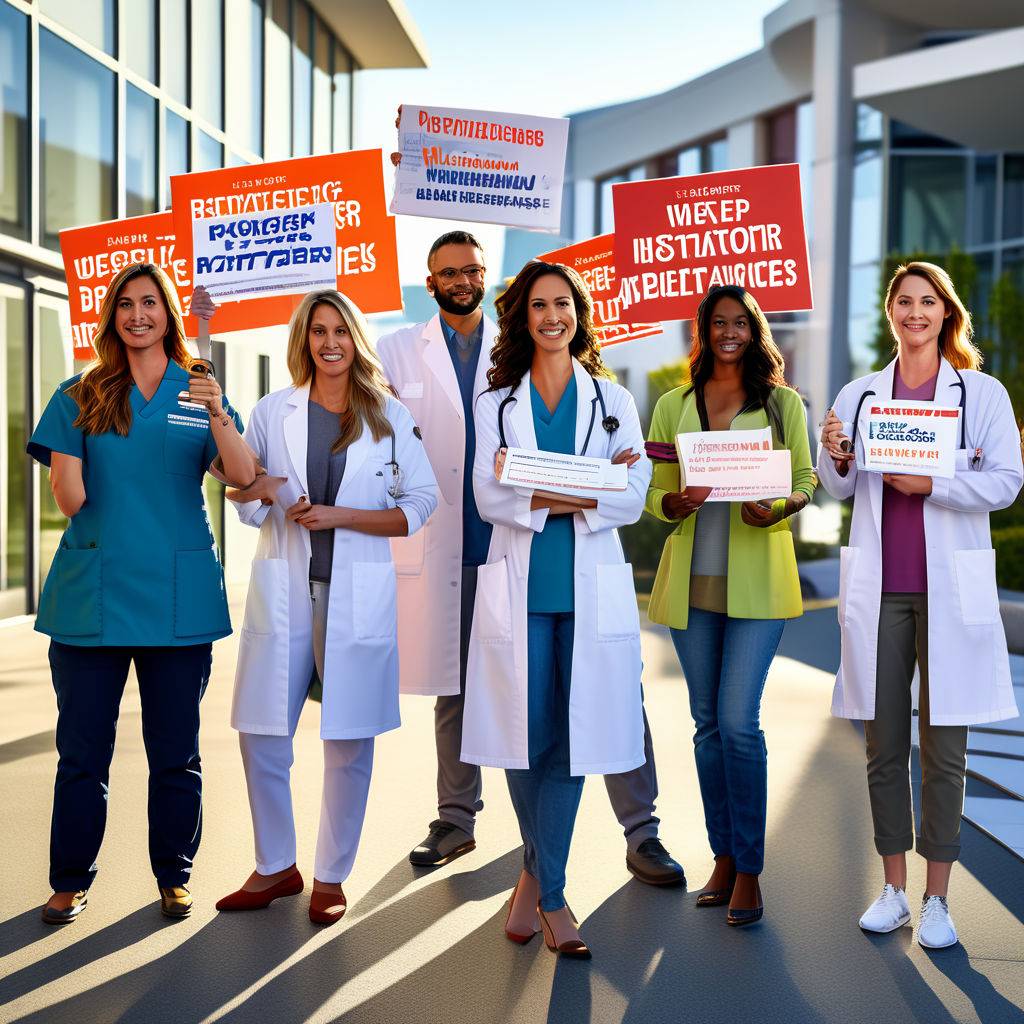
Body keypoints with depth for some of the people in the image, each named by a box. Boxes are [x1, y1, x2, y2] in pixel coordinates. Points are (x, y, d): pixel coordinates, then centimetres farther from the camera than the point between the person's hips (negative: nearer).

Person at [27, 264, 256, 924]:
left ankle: (174, 875, 23)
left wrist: (217, 417, -24)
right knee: (82, 747, 5)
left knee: (176, 750, 9)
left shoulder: (200, 393, 6)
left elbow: (244, 477, -9)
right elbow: (68, 498, 3)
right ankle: (71, 880, 19)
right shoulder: (81, 397, 6)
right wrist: (68, 475, -17)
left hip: (178, 592, 0)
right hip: (92, 591, 0)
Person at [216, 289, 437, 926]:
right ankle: (276, 867, 21)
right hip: (282, 591, 2)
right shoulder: (273, 413, 9)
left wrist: (340, 516, -12)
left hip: (357, 595, -1)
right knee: (261, 735, 2)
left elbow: (420, 505, -1)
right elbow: (243, 501, 13)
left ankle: (332, 876, 18)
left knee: (350, 743, 3)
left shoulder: (391, 417, 4)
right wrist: (259, 494, -10)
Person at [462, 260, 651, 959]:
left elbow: (634, 497, -1)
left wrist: (539, 492, -16)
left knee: (572, 737, -1)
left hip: (591, 588, 0)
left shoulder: (614, 401, 11)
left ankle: (544, 885, 10)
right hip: (519, 585, 0)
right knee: (525, 738, 2)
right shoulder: (497, 404, 11)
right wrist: (586, 491, -17)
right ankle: (544, 880, 23)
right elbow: (488, 498, -2)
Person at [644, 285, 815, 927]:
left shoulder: (782, 403, 5)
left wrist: (781, 507, -15)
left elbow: (807, 478, 7)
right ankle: (723, 856, 22)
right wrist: (679, 502, -13)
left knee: (739, 721, -10)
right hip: (691, 579, 3)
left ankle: (749, 870, 2)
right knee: (708, 722, 9)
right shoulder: (673, 406, 11)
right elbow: (655, 494, 10)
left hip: (757, 579, -3)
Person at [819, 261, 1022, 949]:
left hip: (950, 587, -2)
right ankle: (894, 890, 20)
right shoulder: (859, 395, 9)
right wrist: (837, 459, -10)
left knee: (944, 747, 2)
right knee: (884, 743, 8)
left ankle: (937, 898, 13)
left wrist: (930, 484, -17)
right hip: (878, 587, 3)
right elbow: (840, 489, 11)